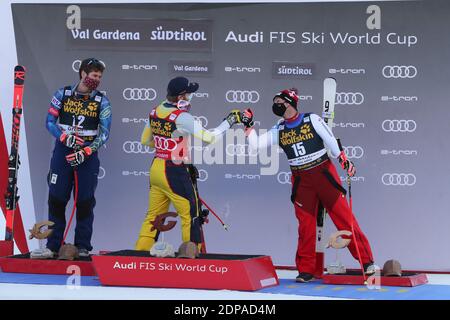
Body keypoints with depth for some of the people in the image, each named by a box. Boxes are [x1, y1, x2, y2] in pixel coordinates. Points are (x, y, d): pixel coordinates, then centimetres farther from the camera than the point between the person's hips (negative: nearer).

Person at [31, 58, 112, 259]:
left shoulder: (102, 101, 1)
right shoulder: (63, 95, 1)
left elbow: (104, 133, -4)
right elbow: (50, 122, 0)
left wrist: (85, 152, -17)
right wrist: (65, 137, -18)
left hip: (88, 155, 0)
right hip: (62, 152, 0)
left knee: (85, 202, 0)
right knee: (56, 199, -1)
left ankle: (83, 248, 7)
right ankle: (53, 246, 4)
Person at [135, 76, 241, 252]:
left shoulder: (155, 111, 4)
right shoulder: (182, 118, -18)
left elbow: (145, 140, 16)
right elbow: (209, 137, -18)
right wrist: (230, 121, -8)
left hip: (156, 169, 8)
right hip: (174, 173, -8)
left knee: (154, 215, 15)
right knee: (191, 216, 3)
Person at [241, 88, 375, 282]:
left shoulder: (312, 120, -3)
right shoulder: (279, 131, 8)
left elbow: (330, 140, -3)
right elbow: (256, 145, 5)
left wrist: (344, 161, -9)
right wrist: (248, 125, -3)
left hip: (324, 174, -3)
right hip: (301, 182, 3)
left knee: (343, 217, -4)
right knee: (305, 225, 2)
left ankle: (366, 260, 0)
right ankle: (306, 270, 8)